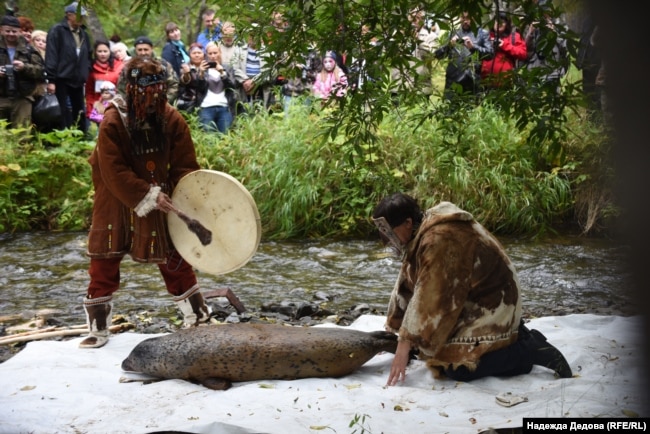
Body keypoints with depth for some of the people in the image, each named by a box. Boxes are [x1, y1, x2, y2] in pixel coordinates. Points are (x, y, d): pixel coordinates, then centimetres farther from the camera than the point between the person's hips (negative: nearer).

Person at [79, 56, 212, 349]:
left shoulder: (172, 120, -7)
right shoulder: (113, 121, -17)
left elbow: (185, 165, -4)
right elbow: (113, 172, -20)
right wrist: (148, 196, -24)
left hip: (160, 201, 2)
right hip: (117, 204, -2)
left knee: (175, 260, 7)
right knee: (104, 265, 2)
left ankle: (199, 318, 20)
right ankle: (98, 330, 14)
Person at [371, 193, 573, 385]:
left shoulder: (439, 240, -28)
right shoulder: (420, 235, 3)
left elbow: (430, 300, -29)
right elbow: (406, 286, 8)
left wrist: (406, 344, -27)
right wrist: (393, 327, 7)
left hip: (490, 304, -10)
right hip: (468, 303, 10)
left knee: (458, 368, -20)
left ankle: (528, 349, -6)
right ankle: (511, 336, 18)